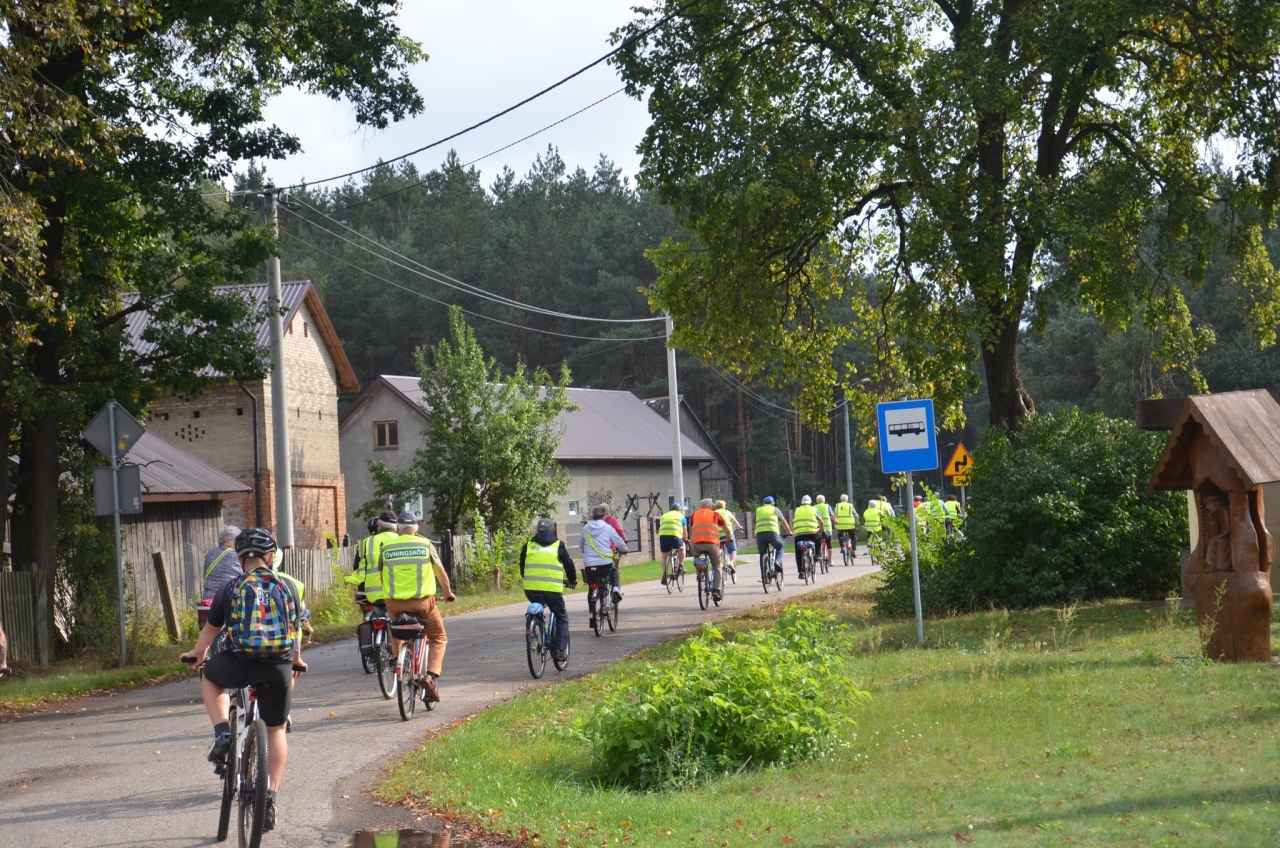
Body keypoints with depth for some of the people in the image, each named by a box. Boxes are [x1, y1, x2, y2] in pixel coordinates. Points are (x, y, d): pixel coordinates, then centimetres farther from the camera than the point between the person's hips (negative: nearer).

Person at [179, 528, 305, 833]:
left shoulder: (231, 589, 6)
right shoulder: (286, 588, 9)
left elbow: (211, 629, 18)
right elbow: (295, 630, 21)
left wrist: (194, 654, 38)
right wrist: (297, 660, 40)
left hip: (238, 664, -2)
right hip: (278, 668, 2)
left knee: (210, 677, 32)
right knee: (276, 730, 19)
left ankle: (222, 732, 10)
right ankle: (270, 796, 11)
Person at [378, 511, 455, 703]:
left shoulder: (386, 547, 6)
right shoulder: (425, 545, 3)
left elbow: (382, 577, 16)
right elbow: (440, 572, 9)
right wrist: (448, 593, 25)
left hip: (395, 603, 2)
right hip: (422, 601, -2)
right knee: (438, 638, 14)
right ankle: (431, 675, -5)